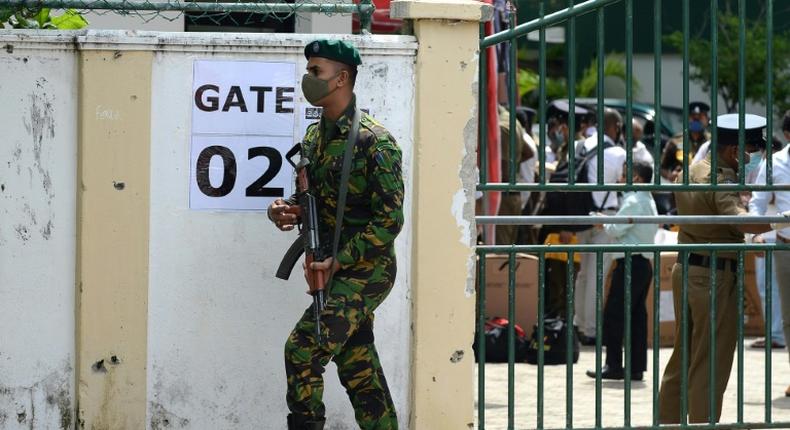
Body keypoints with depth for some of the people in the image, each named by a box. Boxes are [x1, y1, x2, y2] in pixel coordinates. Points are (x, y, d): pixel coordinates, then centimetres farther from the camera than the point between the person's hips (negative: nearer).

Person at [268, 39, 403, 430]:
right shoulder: (315, 137, 11)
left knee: (303, 349, -17)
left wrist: (337, 261, -19)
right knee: (359, 371, 9)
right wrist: (285, 211, -2)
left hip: (364, 270, -8)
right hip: (334, 270, 8)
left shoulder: (374, 141, -14)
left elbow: (389, 221, -17)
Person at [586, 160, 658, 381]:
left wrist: (602, 223, 1)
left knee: (614, 315, -5)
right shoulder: (649, 202, 17)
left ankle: (613, 366, -4)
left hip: (630, 263, -10)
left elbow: (615, 230, -17)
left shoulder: (633, 202, -13)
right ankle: (637, 367, 8)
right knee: (637, 316, 9)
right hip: (644, 262, 10)